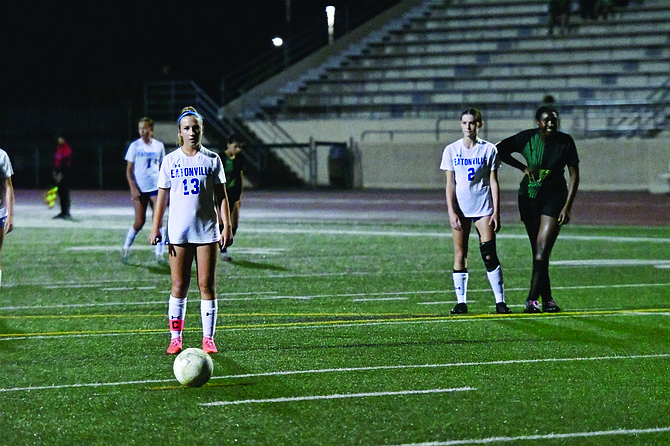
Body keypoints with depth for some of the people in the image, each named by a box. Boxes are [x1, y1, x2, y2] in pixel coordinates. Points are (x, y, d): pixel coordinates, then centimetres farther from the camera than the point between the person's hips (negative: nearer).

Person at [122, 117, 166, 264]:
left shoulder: (159, 146, 7)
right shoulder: (135, 146, 0)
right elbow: (129, 170, 1)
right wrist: (133, 188, -9)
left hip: (156, 187, 2)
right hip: (140, 189, -2)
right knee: (139, 222, -5)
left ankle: (159, 254, 0)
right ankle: (126, 248, 15)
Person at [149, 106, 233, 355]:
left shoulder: (212, 160, 5)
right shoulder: (171, 161, 6)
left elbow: (221, 195, 6)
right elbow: (162, 195, 7)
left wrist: (227, 226, -1)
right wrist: (156, 227, 1)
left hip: (207, 231, 0)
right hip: (178, 232, 0)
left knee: (207, 285, -1)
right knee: (179, 286, 0)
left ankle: (208, 338, 4)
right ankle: (176, 338, 5)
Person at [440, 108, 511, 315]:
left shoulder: (489, 150, 2)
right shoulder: (451, 150, 4)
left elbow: (493, 182, 3)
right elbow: (450, 183, 3)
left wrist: (496, 212, -2)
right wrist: (451, 212, -6)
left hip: (483, 208, -1)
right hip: (460, 209, 1)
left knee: (489, 255, -7)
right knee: (460, 255, 1)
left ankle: (500, 301, -2)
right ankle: (461, 302, 5)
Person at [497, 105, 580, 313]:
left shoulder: (565, 142, -8)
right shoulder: (527, 138, -7)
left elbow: (574, 176, -4)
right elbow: (500, 150, 5)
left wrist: (567, 206, -10)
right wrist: (523, 167, -4)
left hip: (555, 198, -2)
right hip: (529, 198, 2)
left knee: (543, 250, -12)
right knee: (537, 252, 4)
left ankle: (533, 300, -16)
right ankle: (546, 299, 11)